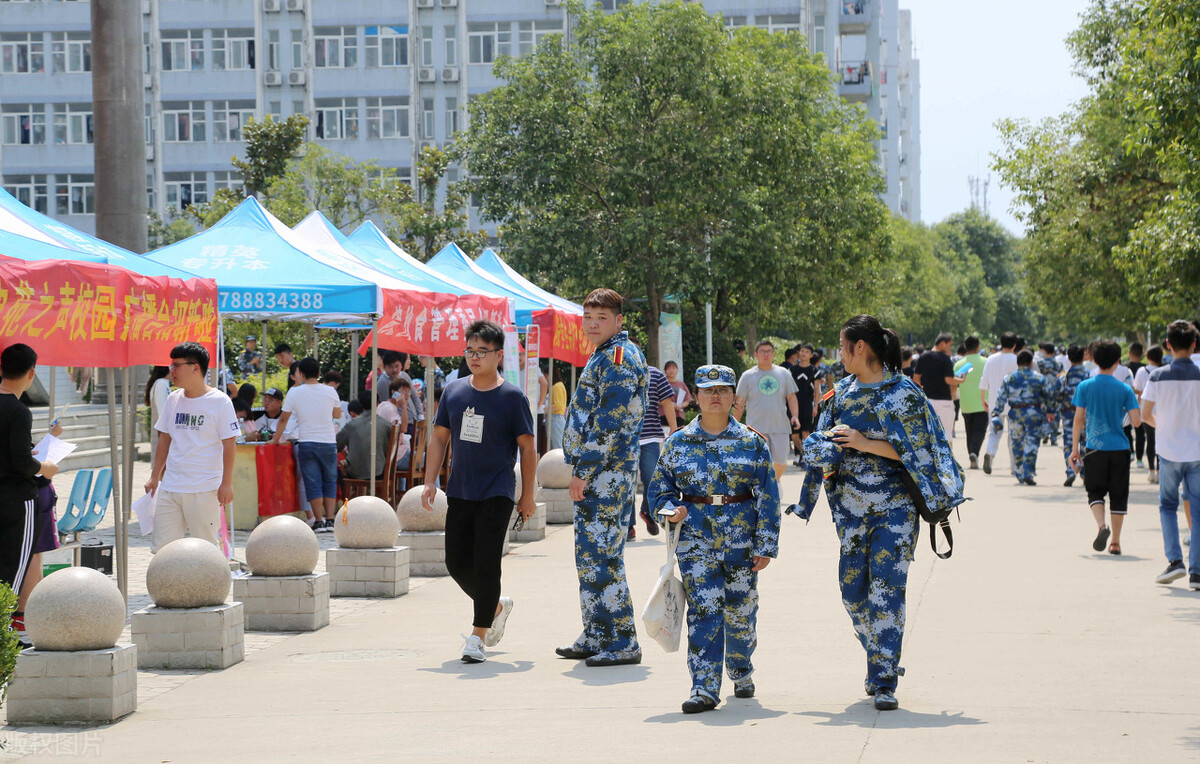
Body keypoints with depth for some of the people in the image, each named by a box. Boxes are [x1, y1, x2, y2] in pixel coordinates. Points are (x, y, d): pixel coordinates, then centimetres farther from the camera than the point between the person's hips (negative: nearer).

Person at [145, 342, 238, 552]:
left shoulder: (220, 402, -6)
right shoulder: (173, 399, 11)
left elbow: (228, 445, -6)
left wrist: (226, 483, -10)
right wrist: (155, 476, 17)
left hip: (205, 489, -5)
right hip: (170, 487, 5)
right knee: (163, 546, 1)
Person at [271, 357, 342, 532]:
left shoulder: (294, 392, -3)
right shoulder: (330, 392, 0)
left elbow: (283, 419, 3)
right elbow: (338, 415, 14)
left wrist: (275, 440, 15)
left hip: (307, 443, -1)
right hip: (328, 442, 1)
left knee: (313, 483, 1)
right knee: (330, 482, 10)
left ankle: (319, 522, -2)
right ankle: (330, 521, 5)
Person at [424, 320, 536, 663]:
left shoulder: (512, 397, -6)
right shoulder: (453, 392, 7)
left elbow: (527, 447, -3)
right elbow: (439, 438, 13)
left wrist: (528, 494, -4)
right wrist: (430, 482, 4)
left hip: (496, 494, -5)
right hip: (459, 492, 5)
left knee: (486, 565, -8)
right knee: (457, 562, 8)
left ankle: (478, 637, -3)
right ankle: (497, 606, 33)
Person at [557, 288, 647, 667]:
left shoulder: (619, 358, -14)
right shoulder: (605, 356, 19)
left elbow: (610, 423, -21)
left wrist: (583, 472, -19)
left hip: (605, 474, -11)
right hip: (598, 475, 11)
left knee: (601, 556, -10)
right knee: (591, 554, 14)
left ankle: (622, 643, -7)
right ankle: (596, 636, 22)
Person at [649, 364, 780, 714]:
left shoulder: (752, 442, 2)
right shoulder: (678, 442, 5)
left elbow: (768, 497, 1)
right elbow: (659, 488, 14)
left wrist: (765, 545, -4)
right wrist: (671, 510, -8)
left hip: (742, 538, 0)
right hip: (696, 539, 0)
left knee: (741, 610, 9)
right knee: (704, 610, -10)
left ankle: (741, 672, 34)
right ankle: (704, 688, -11)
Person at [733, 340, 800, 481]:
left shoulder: (783, 373, 10)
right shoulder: (748, 376, 4)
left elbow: (791, 397, 12)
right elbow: (740, 403, 6)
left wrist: (795, 416, -3)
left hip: (780, 426, 2)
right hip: (757, 428, -2)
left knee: (781, 461, 3)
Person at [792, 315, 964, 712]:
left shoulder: (904, 393, -7)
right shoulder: (843, 392, 10)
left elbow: (915, 451, -11)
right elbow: (821, 440, 13)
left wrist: (865, 444, -16)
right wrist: (828, 459, -9)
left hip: (895, 505, -6)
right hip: (850, 505, 6)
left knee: (887, 589, -11)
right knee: (853, 589, 7)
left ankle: (884, 682, -7)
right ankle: (882, 660, 28)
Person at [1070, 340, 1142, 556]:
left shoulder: (1085, 386, -2)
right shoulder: (1125, 390, -3)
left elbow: (1079, 419, -1)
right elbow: (1136, 421, -6)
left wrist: (1074, 448, 7)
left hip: (1095, 448, 0)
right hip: (1120, 448, 0)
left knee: (1095, 492, 10)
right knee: (1118, 496, 9)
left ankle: (1101, 525, -18)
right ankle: (1115, 542, 10)